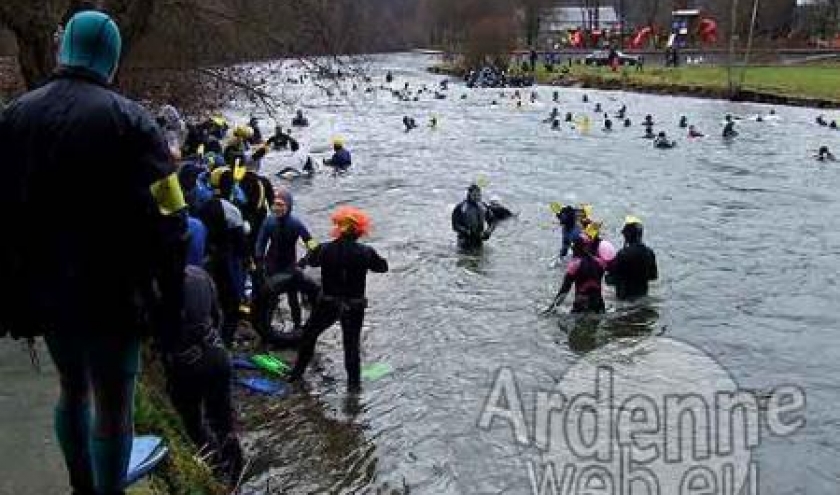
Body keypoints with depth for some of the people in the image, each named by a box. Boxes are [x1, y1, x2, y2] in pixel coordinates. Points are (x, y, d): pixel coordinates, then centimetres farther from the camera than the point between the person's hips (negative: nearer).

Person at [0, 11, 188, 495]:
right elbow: (166, 222, -19)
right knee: (113, 405, 7)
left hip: (45, 291, 6)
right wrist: (171, 301, -10)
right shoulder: (130, 119, -13)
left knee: (72, 387, 24)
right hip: (111, 294, -5)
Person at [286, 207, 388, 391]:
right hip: (354, 306, 0)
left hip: (328, 303, 0)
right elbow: (383, 266, 1)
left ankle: (297, 372, 32)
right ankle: (354, 382, 20)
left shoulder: (325, 249, -14)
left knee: (309, 334, 21)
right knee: (352, 343, 15)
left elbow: (310, 260, 5)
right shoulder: (365, 252, -14)